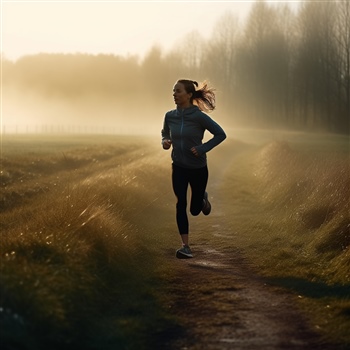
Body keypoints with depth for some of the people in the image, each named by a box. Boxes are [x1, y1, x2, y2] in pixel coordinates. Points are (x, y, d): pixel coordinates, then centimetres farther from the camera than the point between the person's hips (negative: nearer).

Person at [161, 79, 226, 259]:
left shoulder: (199, 116, -19)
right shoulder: (170, 116, -6)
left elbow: (220, 134, -11)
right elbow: (165, 133, 14)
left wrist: (203, 148, -21)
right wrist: (165, 142, -9)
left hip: (198, 169, -2)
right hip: (179, 167, 2)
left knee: (195, 210, 10)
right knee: (181, 204, -15)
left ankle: (203, 199, 47)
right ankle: (185, 246, -10)